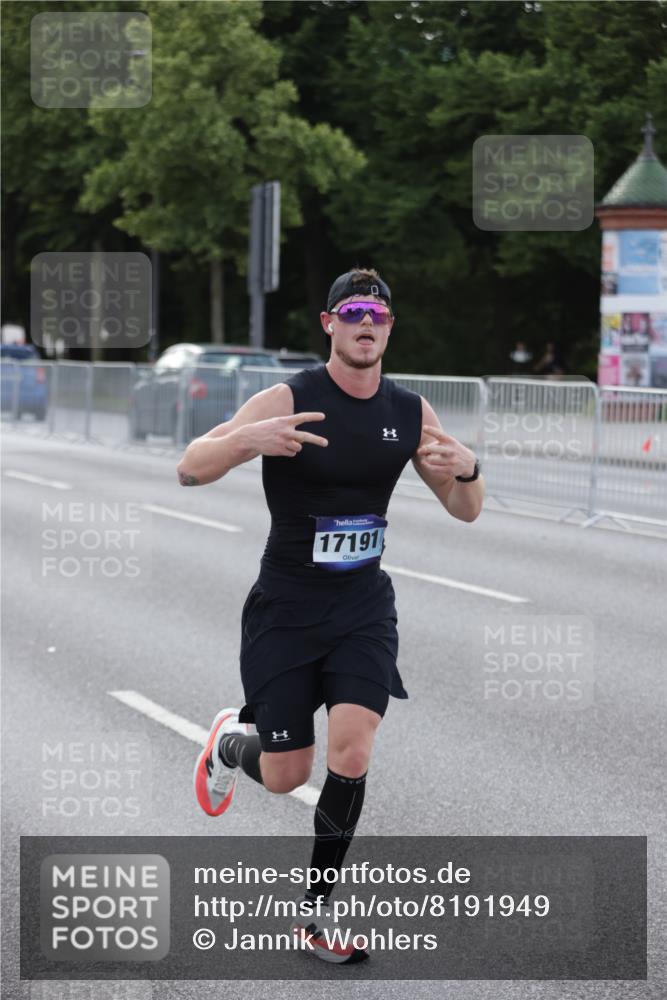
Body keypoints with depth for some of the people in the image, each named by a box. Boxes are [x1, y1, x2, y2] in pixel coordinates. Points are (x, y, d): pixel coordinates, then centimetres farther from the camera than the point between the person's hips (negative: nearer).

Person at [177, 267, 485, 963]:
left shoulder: (411, 412, 0)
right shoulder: (289, 401, -13)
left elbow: (465, 512, 7)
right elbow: (190, 469, -18)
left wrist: (466, 470, -17)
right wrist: (248, 439, -40)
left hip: (363, 603, 3)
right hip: (286, 605, -3)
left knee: (351, 753, -14)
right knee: (285, 776, 1)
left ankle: (314, 907, 3)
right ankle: (232, 739, 39)